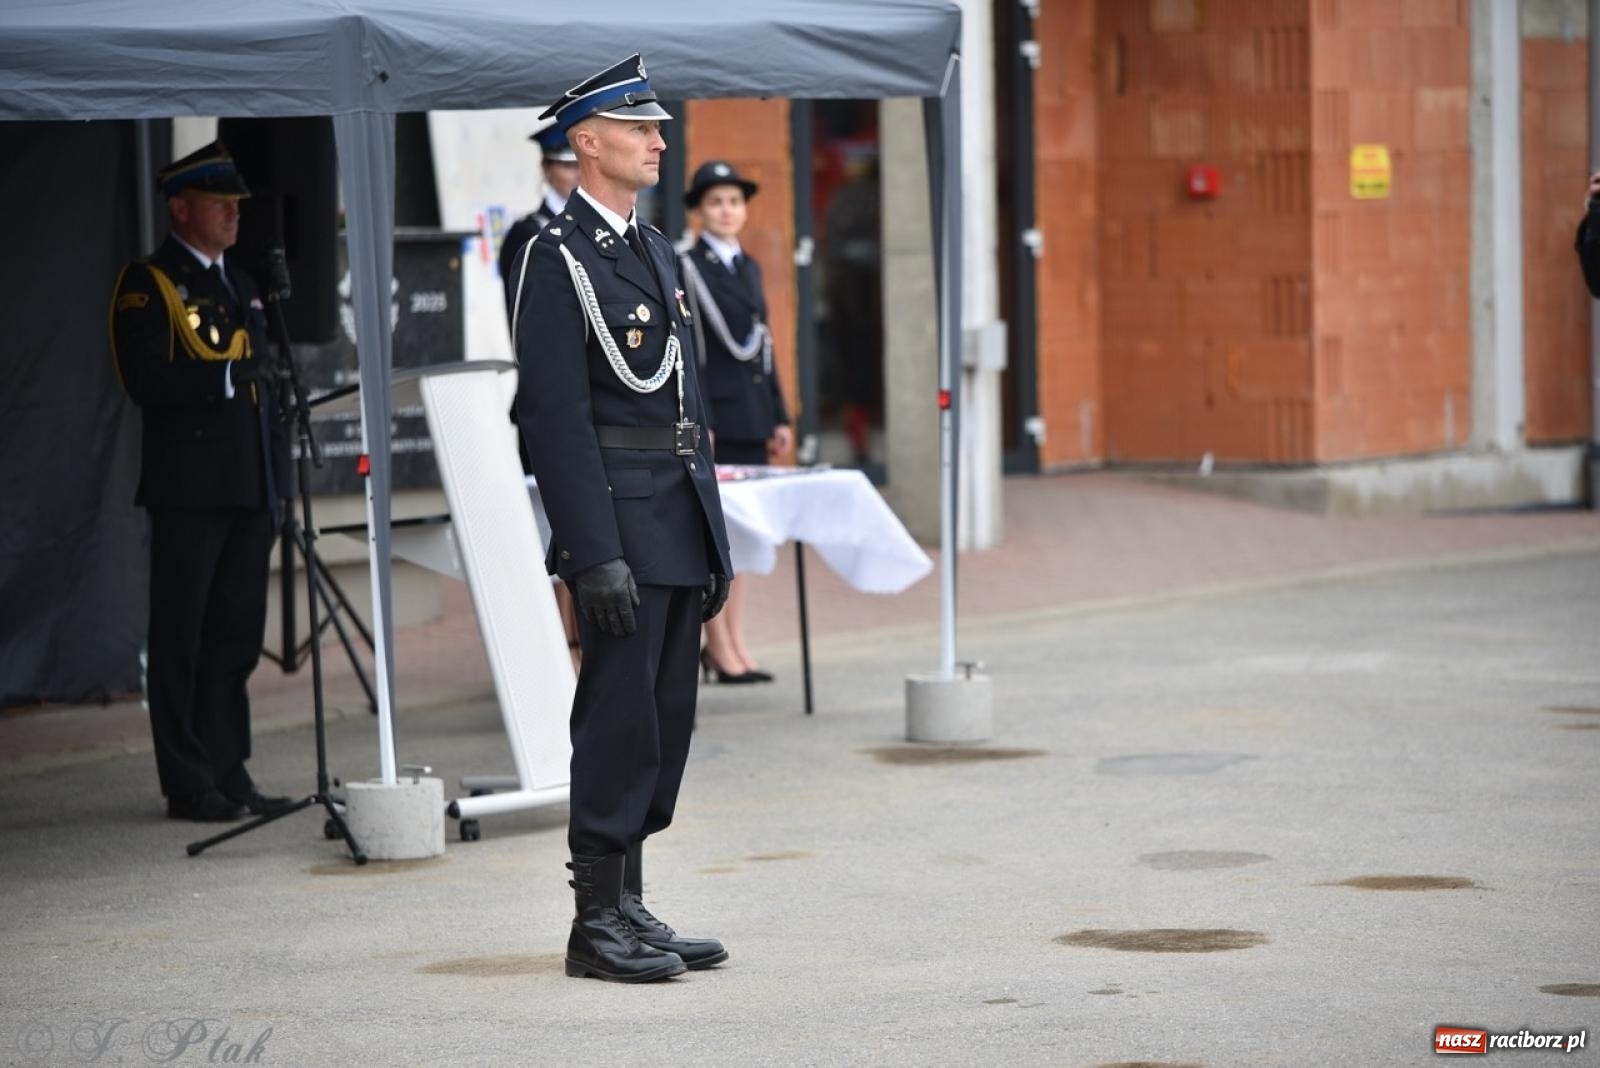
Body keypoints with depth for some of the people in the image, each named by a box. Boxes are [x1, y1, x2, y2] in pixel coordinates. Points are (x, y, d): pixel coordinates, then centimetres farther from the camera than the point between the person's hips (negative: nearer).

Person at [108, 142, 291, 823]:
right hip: (189, 490, -7)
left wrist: (276, 485, 16)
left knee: (235, 634, 9)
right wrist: (228, 372, -20)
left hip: (249, 489, 7)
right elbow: (147, 380, -16)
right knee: (182, 636, -3)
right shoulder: (147, 283, -4)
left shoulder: (242, 283, 20)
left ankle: (228, 773, 15)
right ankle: (189, 784, -1)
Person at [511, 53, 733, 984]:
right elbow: (556, 415, -16)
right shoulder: (558, 259, -10)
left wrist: (715, 538, 17)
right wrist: (596, 554, -21)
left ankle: (631, 909, 18)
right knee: (620, 716, -5)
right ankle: (598, 923, 2)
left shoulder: (656, 251, 17)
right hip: (622, 522, -8)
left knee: (667, 716, 10)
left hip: (681, 521, 9)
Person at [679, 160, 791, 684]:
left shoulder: (750, 268, 16)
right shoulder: (685, 270, -6)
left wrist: (778, 416, 15)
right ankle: (720, 647, -2)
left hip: (751, 416, 7)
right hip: (714, 413, -7)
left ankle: (734, 641, 13)